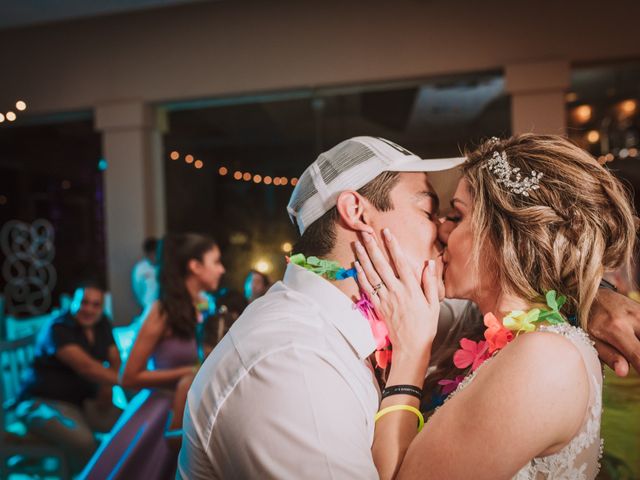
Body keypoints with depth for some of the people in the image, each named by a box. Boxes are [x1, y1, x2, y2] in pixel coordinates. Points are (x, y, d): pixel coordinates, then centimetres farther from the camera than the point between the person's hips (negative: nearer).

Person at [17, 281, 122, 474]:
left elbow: (115, 360, 8)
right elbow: (84, 366, -31)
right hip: (44, 401, -6)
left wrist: (107, 388, -12)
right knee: (83, 442, -34)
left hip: (83, 401, 7)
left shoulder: (102, 324, 4)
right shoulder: (58, 328, -17)